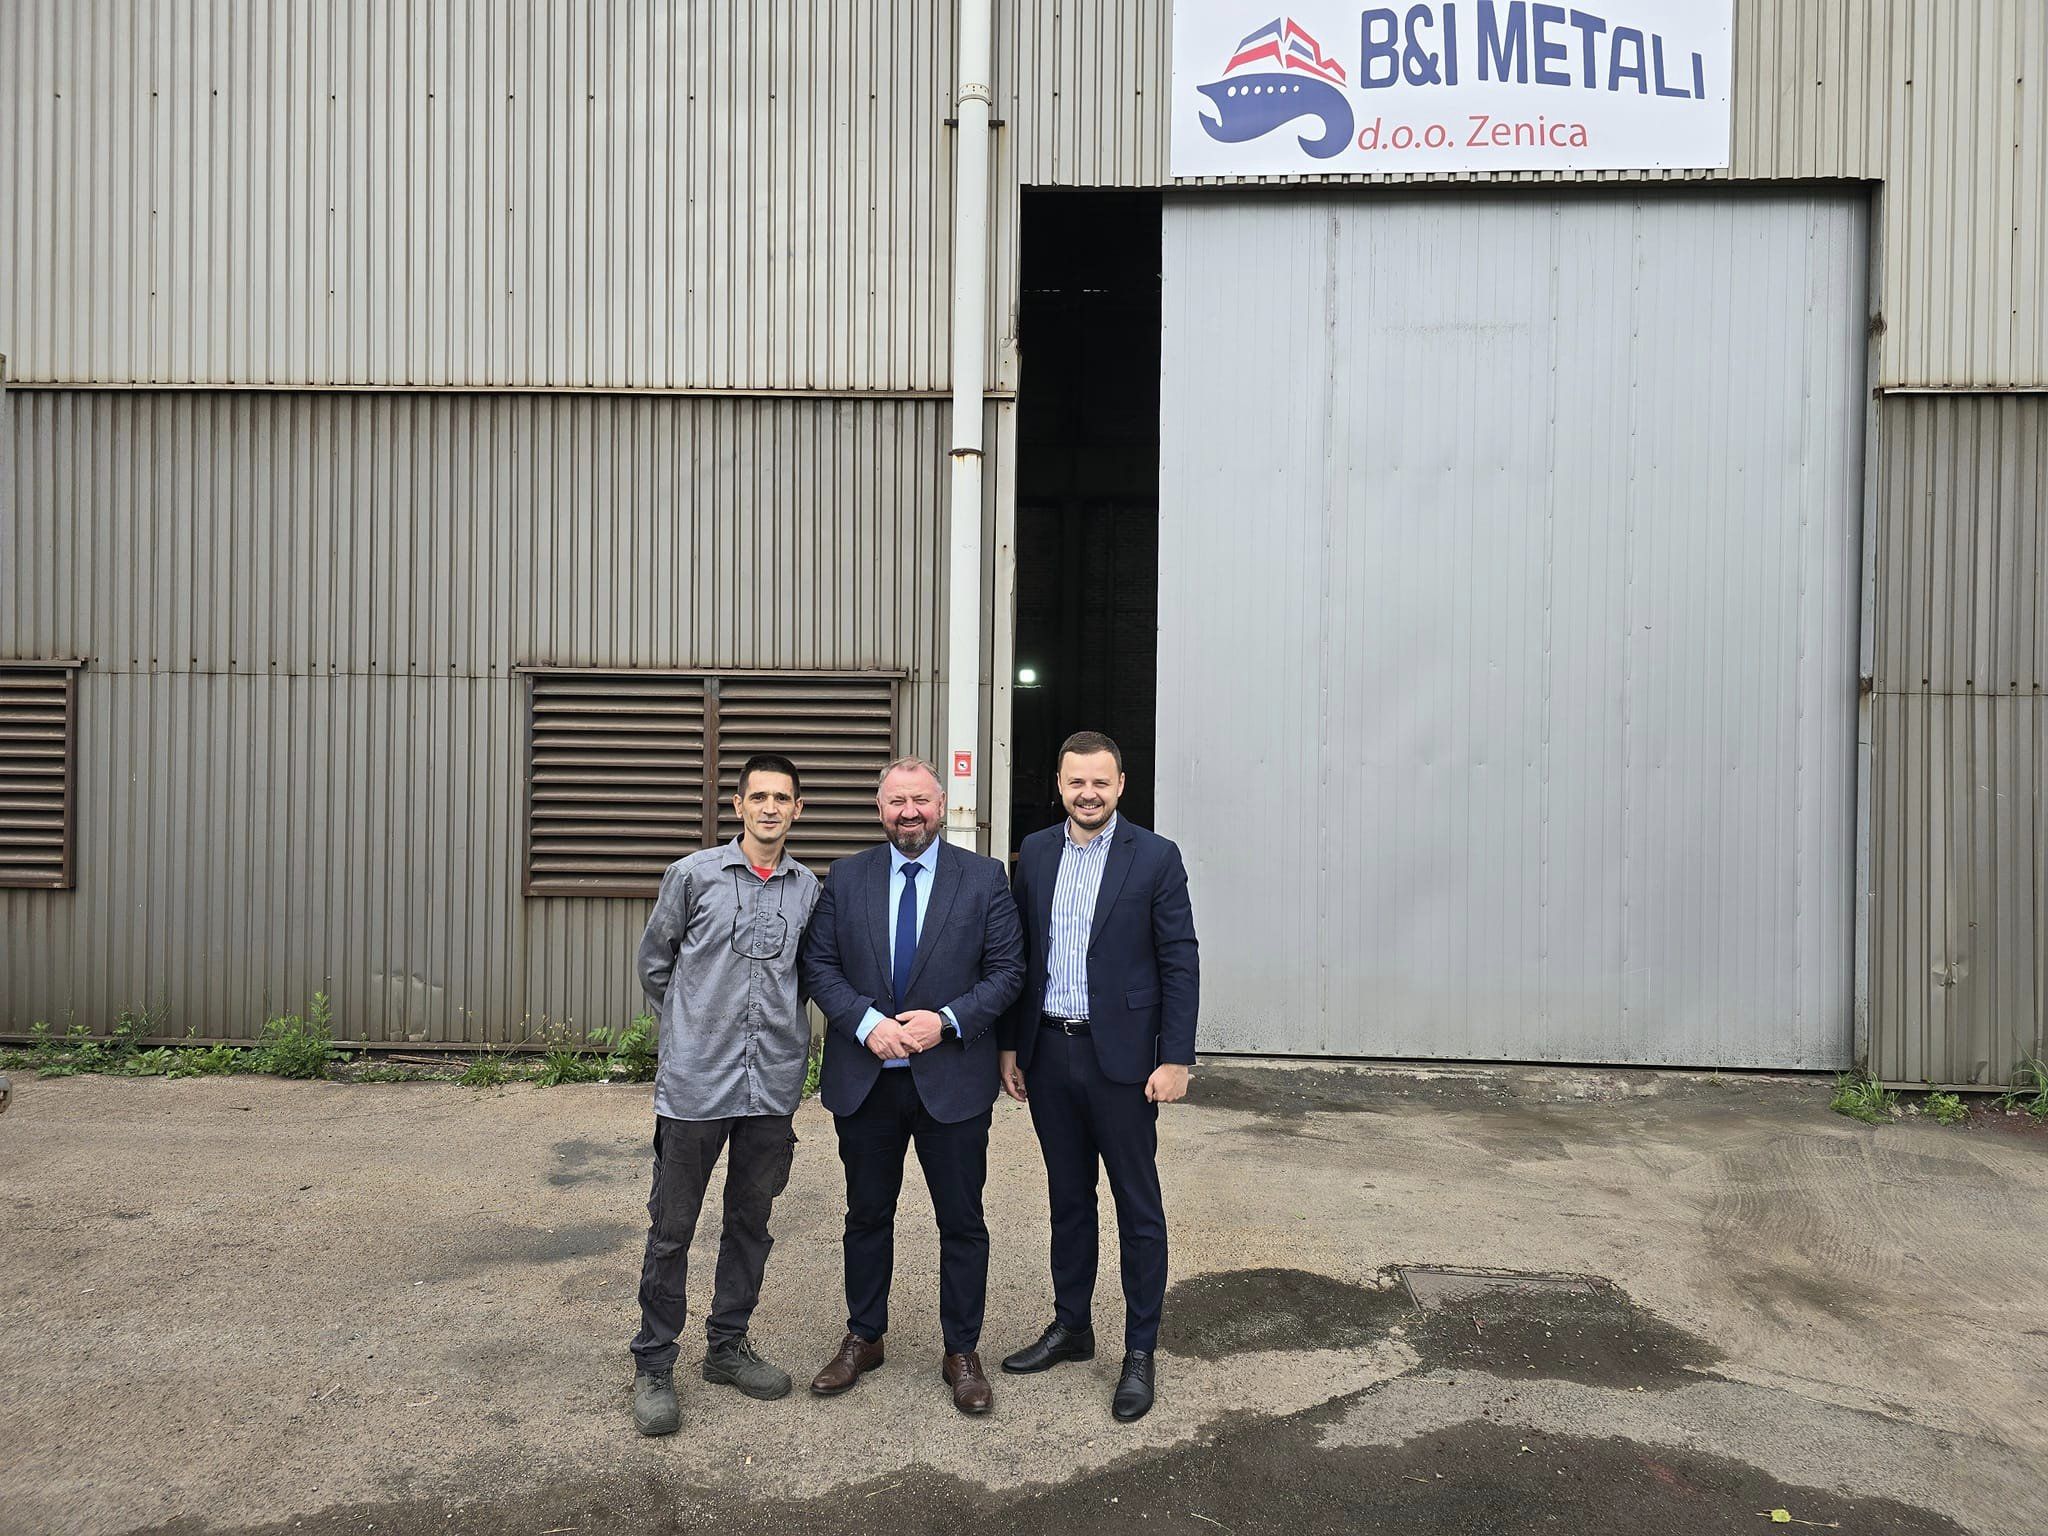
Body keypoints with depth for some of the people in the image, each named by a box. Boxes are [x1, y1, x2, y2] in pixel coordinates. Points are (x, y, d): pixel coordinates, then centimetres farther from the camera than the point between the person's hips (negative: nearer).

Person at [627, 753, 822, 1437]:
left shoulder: (811, 889, 4)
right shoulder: (694, 874, -3)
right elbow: (654, 962, 9)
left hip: (773, 1085, 3)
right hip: (696, 1081, -3)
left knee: (751, 1222, 15)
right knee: (671, 1227, 5)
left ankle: (727, 1347, 31)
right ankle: (653, 1366, 19)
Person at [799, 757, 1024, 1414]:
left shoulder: (983, 878, -1)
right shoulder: (845, 878, 4)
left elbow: (1006, 970, -3)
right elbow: (818, 965, 0)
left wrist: (946, 1020, -17)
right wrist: (866, 1023, -15)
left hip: (952, 1080, -1)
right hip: (864, 1080, 2)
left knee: (962, 1222, 8)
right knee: (867, 1214, 16)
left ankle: (962, 1351, 24)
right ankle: (863, 1337, 34)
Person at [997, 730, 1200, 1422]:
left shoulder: (1155, 857, -7)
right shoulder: (1035, 853, 6)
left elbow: (1180, 965, -7)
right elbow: (1019, 956, 10)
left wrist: (1176, 1059, -12)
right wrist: (1010, 1045, 8)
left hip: (1120, 1056, -4)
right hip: (1047, 1053, 4)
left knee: (1138, 1208, 6)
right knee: (1068, 1198, 17)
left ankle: (1140, 1352, 19)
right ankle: (1070, 1327, 32)